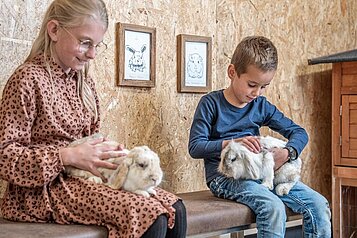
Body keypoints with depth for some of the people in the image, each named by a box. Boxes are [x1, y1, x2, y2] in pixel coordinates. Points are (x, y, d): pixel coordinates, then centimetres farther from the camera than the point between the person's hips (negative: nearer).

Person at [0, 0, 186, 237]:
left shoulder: (85, 83, 13)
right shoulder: (29, 79, -10)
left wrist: (108, 151, -2)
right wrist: (68, 156, -21)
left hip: (86, 178, 8)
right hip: (45, 189, -7)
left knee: (174, 208, -12)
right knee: (149, 216, -26)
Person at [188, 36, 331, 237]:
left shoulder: (262, 106, 9)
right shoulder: (211, 103, -4)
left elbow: (298, 132, 12)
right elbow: (195, 147, -11)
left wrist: (288, 152, -11)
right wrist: (232, 143, -24)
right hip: (224, 176, -5)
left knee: (319, 204, -10)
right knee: (273, 207, -32)